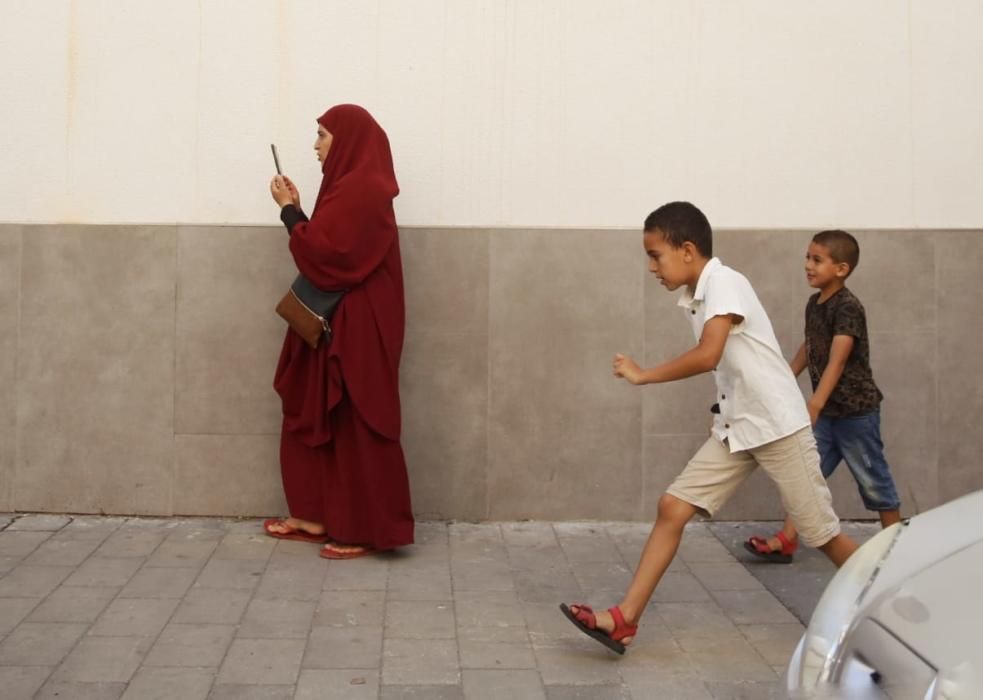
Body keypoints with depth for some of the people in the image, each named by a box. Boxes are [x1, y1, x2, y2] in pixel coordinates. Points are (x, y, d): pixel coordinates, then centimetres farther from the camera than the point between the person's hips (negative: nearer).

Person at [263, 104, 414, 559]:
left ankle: (368, 530, 4)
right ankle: (317, 516, 22)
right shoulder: (351, 185, 15)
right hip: (333, 322, 11)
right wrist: (297, 210, 9)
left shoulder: (361, 189, -17)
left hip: (355, 325, -11)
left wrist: (288, 210, -10)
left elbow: (323, 253, -22)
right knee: (317, 417, 14)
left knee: (356, 425, -4)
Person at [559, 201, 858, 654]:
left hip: (778, 426, -8)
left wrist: (642, 375, -23)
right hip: (736, 428, 8)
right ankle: (624, 620, -2)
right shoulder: (694, 300, 7)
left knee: (821, 533, 4)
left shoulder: (724, 282, -19)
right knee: (672, 507, -3)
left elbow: (708, 356, -32)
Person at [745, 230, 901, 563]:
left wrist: (815, 404, -40)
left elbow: (838, 361, -31)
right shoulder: (814, 304, 5)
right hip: (827, 411, 8)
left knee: (873, 481, 5)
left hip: (856, 410, -8)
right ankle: (785, 541, 4)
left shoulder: (848, 308, -20)